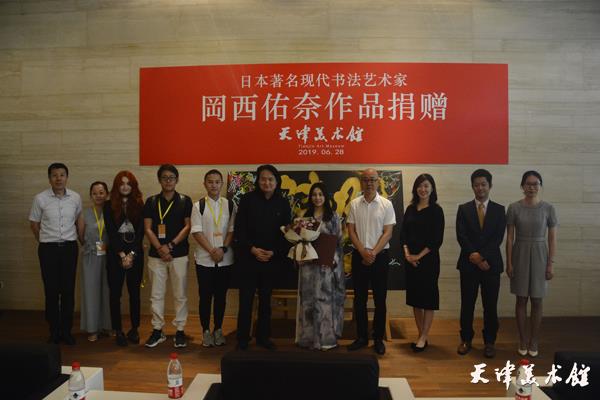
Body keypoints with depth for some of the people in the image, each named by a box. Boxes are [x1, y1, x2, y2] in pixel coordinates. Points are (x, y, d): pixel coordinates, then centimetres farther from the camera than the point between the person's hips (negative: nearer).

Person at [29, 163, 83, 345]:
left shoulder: (75, 198, 0)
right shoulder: (40, 198, -5)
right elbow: (34, 224, 6)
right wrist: (45, 241, 11)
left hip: (69, 247, 1)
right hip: (48, 249, -1)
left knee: (68, 290, 4)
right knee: (51, 291, 5)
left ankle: (66, 330, 16)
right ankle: (54, 331, 16)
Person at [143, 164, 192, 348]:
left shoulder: (185, 201, 2)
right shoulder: (151, 201, 7)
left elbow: (188, 226, -3)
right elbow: (148, 228, 2)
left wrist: (170, 245, -11)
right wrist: (160, 248, -10)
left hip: (179, 254, -1)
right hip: (156, 254, 2)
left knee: (180, 294, 4)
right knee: (156, 294, 7)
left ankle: (180, 330, 14)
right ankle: (157, 330, 19)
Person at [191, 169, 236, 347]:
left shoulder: (230, 205, 3)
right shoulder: (198, 206, -1)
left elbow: (232, 230, 1)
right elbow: (196, 232, -7)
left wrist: (223, 249, -12)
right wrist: (212, 251, -14)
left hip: (225, 259, 1)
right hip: (204, 259, -1)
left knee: (221, 296, 10)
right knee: (205, 296, 5)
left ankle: (218, 329, 23)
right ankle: (206, 331, 19)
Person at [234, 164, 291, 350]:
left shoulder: (283, 203, 3)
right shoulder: (247, 199, -3)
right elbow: (239, 229, -4)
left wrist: (274, 252, -8)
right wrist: (252, 249, -13)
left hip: (271, 259, 2)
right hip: (248, 257, -2)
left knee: (265, 299, 11)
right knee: (246, 299, 1)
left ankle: (263, 337, 23)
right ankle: (242, 339, 13)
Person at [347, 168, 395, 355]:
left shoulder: (386, 204, -2)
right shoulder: (354, 204, 2)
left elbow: (387, 233, -5)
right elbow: (351, 230, 1)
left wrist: (373, 253, -12)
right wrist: (363, 252, -9)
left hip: (380, 255, -2)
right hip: (359, 255, 2)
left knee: (380, 299, 5)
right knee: (359, 298, 8)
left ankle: (378, 338, 17)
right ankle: (361, 337, 21)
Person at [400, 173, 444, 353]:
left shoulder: (436, 210, -5)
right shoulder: (410, 209, 9)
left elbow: (437, 239, -9)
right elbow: (403, 233, 7)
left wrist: (420, 255, -13)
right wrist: (407, 253, -7)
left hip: (428, 259, -5)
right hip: (410, 259, 5)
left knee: (428, 298, 2)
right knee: (414, 297, 10)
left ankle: (423, 338, 10)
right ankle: (420, 336, 21)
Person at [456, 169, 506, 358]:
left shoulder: (499, 210, 4)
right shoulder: (463, 209, 4)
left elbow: (498, 238, -6)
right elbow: (461, 236, -4)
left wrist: (481, 256, -15)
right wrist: (474, 256, -15)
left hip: (491, 264, 0)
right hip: (468, 264, 0)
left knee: (490, 305, 6)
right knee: (467, 304, 7)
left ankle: (489, 342, 20)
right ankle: (466, 339, 20)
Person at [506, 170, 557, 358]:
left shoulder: (548, 208, -3)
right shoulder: (514, 208, -3)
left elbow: (552, 238, 0)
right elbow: (509, 237, -1)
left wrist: (550, 264, -3)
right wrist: (508, 263, -3)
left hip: (539, 256, 0)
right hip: (520, 256, 0)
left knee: (536, 301, 7)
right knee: (521, 300, 7)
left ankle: (534, 341, 20)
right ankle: (523, 340, 19)